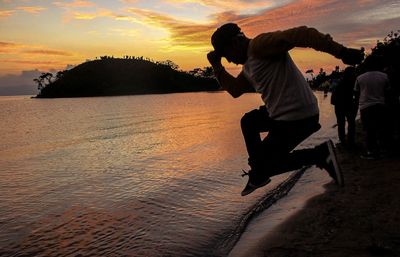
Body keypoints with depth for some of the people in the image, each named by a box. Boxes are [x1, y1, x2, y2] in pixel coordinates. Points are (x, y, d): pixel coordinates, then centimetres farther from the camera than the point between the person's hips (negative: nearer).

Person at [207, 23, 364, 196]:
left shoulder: (259, 44, -14)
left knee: (263, 165, 2)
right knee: (248, 122, 27)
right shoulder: (248, 65, 17)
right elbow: (235, 89, 24)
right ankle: (258, 175, 29)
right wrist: (216, 65, 17)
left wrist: (342, 52, -31)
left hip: (297, 117, -10)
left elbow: (301, 35, -24)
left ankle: (321, 154, -2)